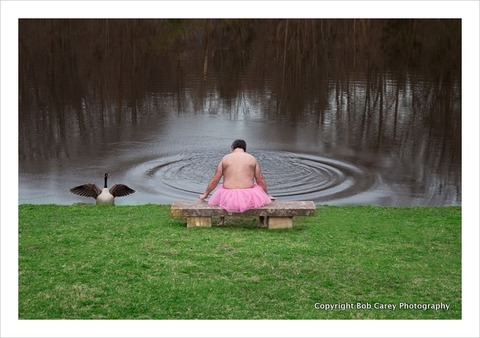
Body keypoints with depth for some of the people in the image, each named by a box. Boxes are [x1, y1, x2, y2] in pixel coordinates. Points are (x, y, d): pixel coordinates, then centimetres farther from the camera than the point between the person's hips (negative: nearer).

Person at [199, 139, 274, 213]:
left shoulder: (225, 159, 6)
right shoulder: (252, 159, 5)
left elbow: (214, 180, 8)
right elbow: (261, 181, 9)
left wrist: (205, 194, 22)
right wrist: (267, 195, 25)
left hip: (228, 199, 1)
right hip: (249, 199, -1)